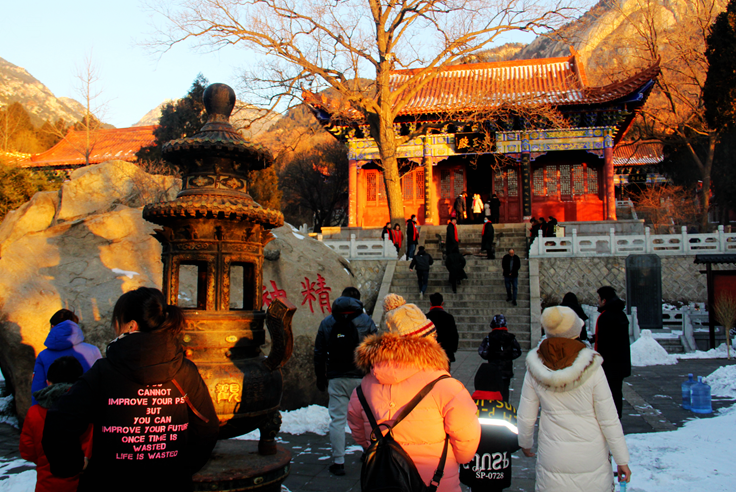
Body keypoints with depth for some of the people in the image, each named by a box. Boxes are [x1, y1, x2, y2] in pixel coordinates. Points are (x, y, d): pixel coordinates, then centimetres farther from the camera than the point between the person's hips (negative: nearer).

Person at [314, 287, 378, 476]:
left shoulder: (326, 323, 6)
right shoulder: (366, 321, 0)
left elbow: (319, 353, 8)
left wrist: (320, 378, 14)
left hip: (336, 379, 1)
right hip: (360, 377, -1)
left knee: (337, 420, 4)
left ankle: (338, 462, 4)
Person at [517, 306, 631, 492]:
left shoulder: (535, 369, -8)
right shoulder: (591, 368, -15)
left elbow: (525, 417, 0)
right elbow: (609, 420, -9)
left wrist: (525, 442, 19)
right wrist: (622, 460, 1)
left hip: (553, 460, 1)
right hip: (591, 460, -1)